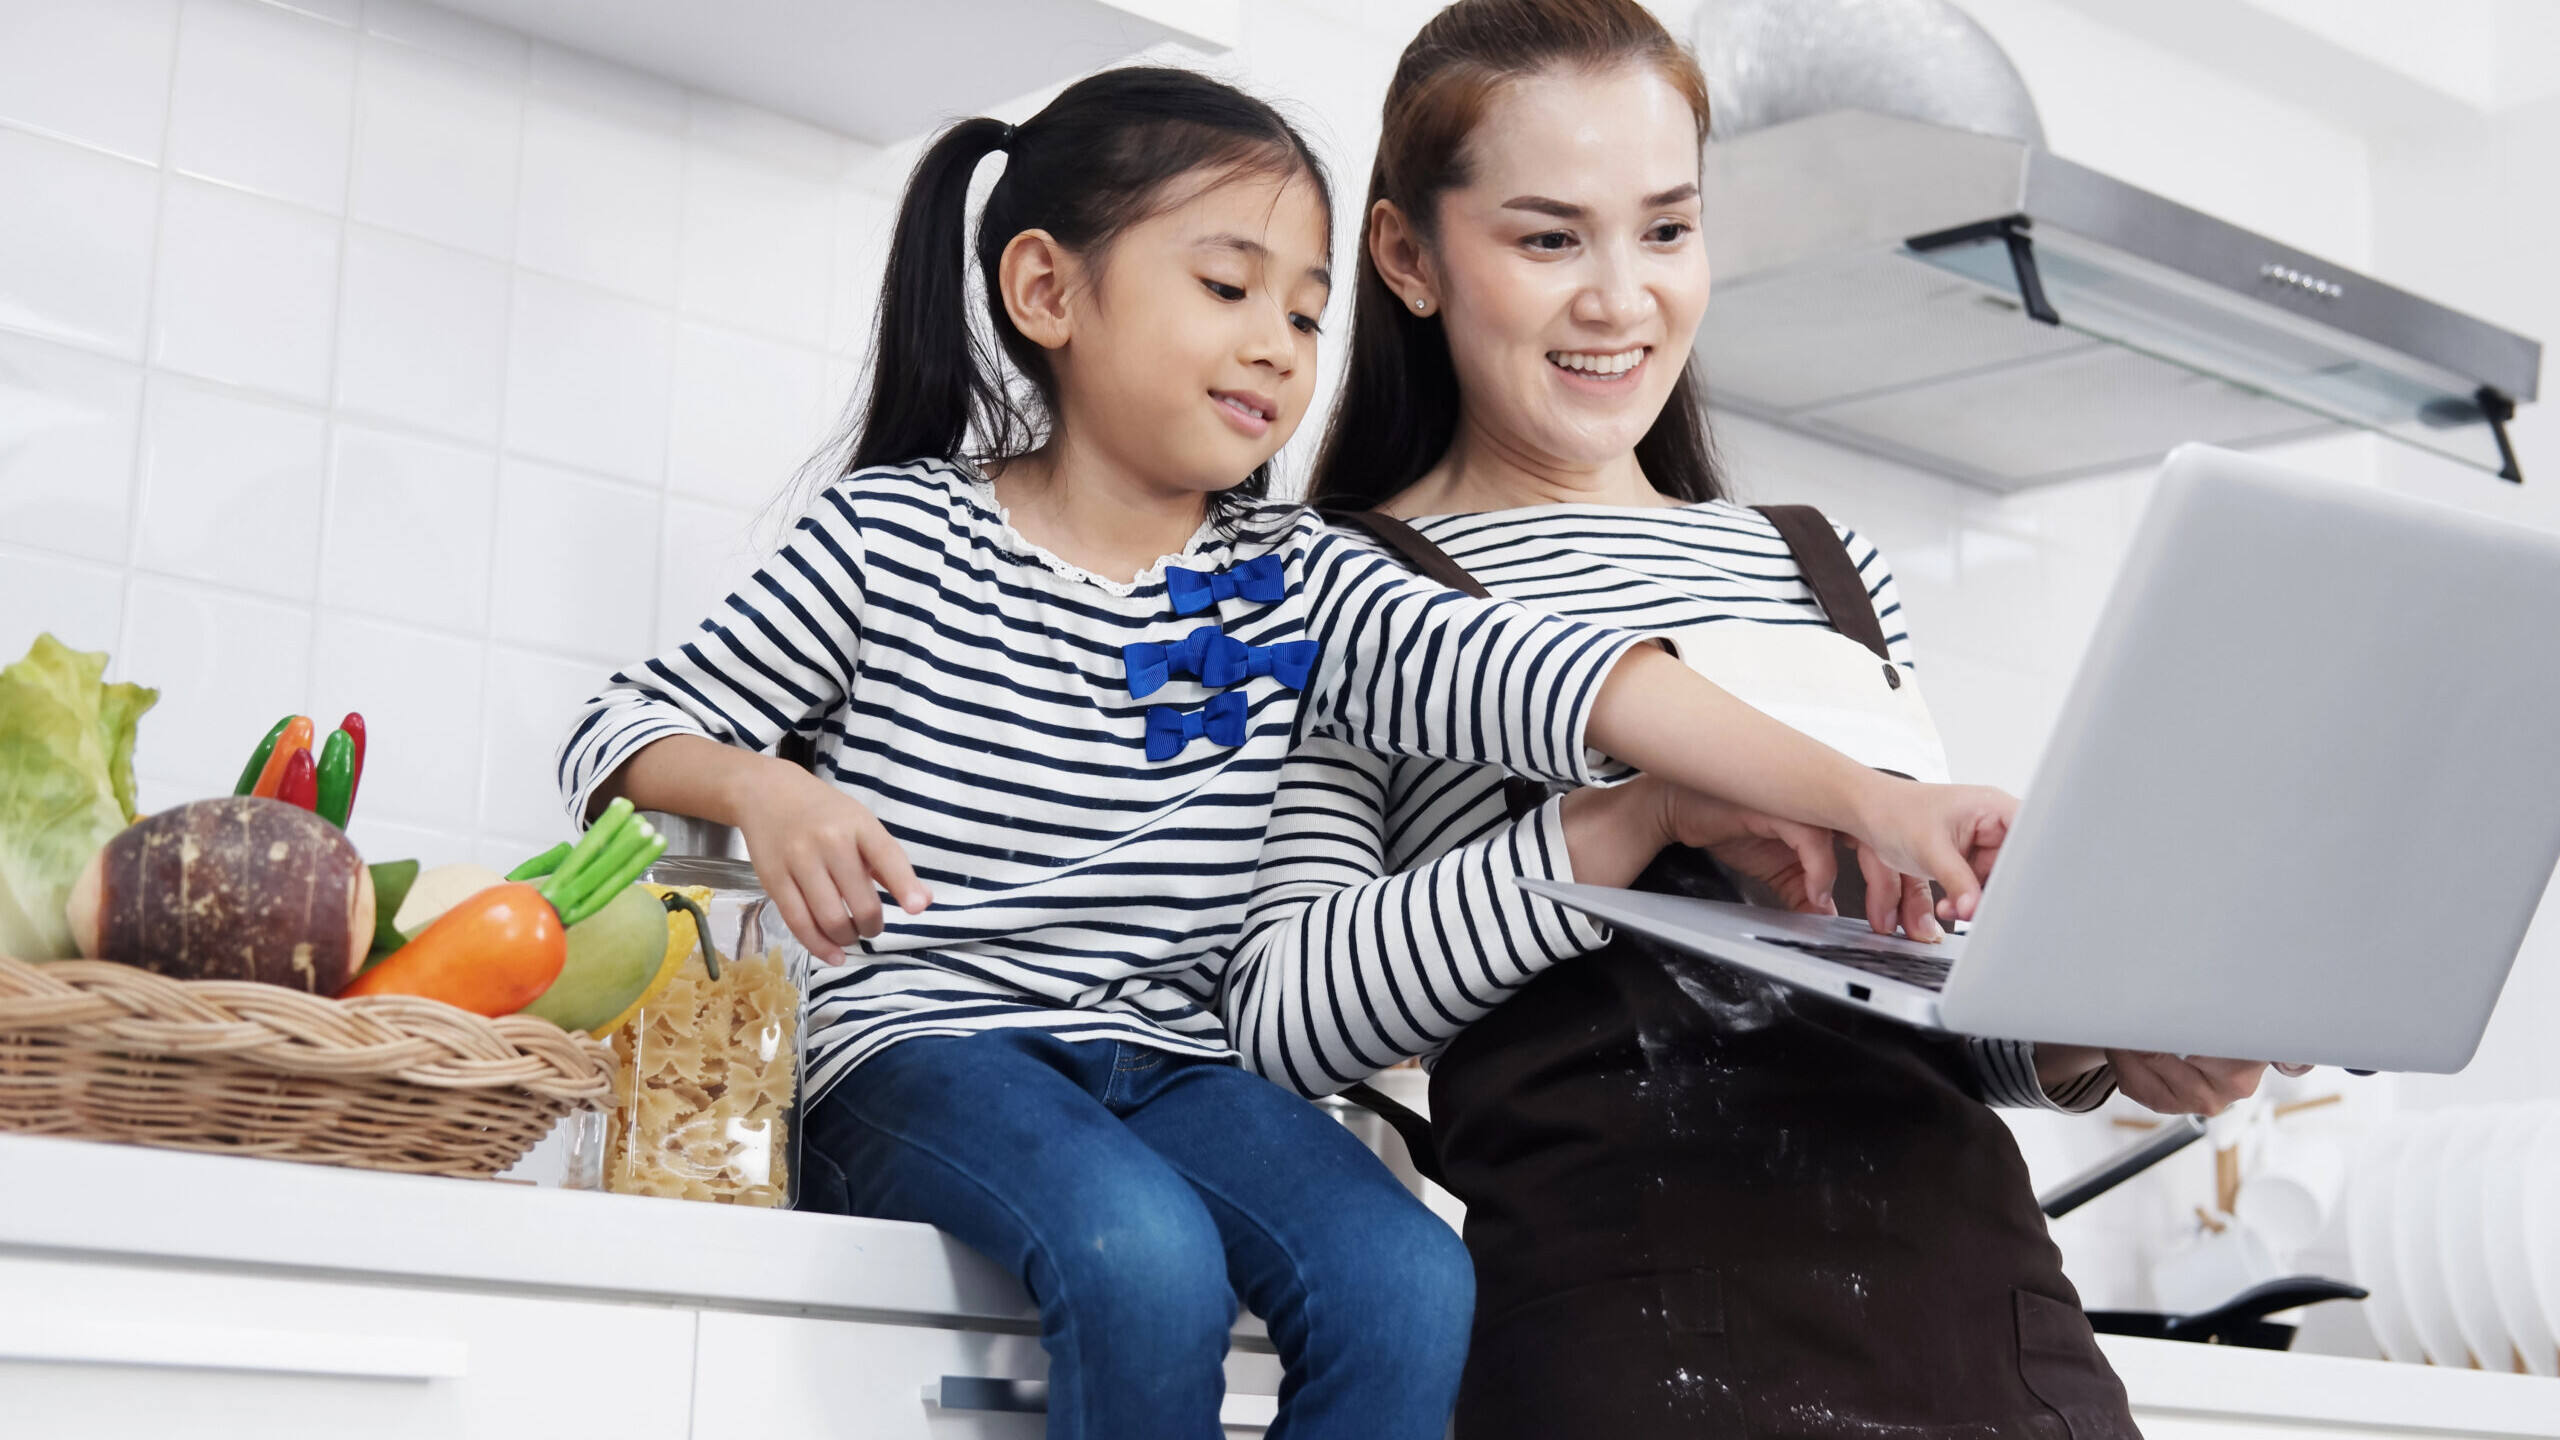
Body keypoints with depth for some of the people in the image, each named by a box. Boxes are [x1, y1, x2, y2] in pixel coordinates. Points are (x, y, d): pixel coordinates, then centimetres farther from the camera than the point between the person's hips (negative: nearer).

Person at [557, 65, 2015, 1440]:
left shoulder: (1294, 581, 7)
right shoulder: (894, 533, 0)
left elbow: (1546, 678, -8)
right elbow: (624, 732, 5)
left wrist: (1863, 795, -21)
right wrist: (762, 792, -19)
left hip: (1172, 1067, 4)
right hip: (925, 1046, -4)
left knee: (1410, 1281, -23)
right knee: (1145, 1262, -33)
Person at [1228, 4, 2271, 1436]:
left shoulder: (1831, 568, 23)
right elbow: (1281, 1011, -7)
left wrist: (2084, 1043, 2)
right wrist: (1653, 807, -16)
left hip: (1962, 1249, 6)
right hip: (1629, 1253, -5)